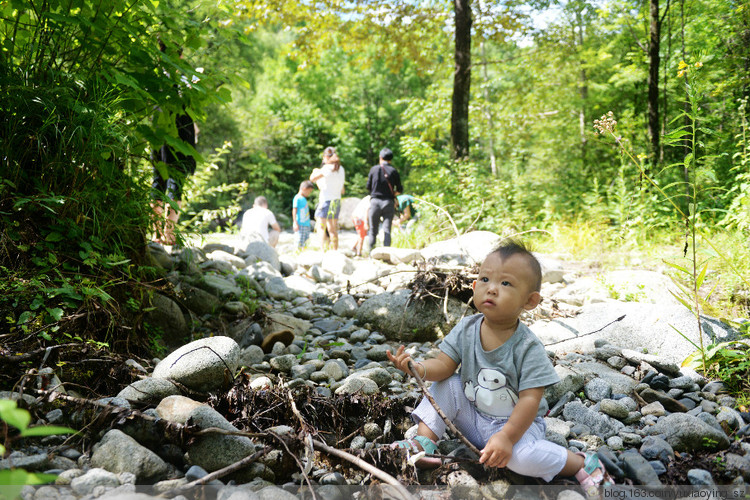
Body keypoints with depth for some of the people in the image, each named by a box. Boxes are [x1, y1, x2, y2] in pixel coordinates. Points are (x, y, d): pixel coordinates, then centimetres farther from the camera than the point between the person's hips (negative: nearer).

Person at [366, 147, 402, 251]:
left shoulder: (374, 169, 1)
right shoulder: (393, 171, 0)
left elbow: (368, 187, 5)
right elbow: (399, 189, 3)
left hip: (375, 201, 0)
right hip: (388, 202, 0)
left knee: (373, 230, 8)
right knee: (387, 230, 0)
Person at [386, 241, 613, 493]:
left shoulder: (527, 347, -23)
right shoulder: (465, 330, -10)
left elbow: (530, 399, -24)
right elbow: (444, 365, -9)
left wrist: (506, 437, -32)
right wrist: (419, 368, -31)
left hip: (517, 422, -4)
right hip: (472, 416, 5)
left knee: (522, 457, -31)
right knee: (444, 385, -14)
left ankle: (582, 463, -6)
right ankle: (424, 441, -7)